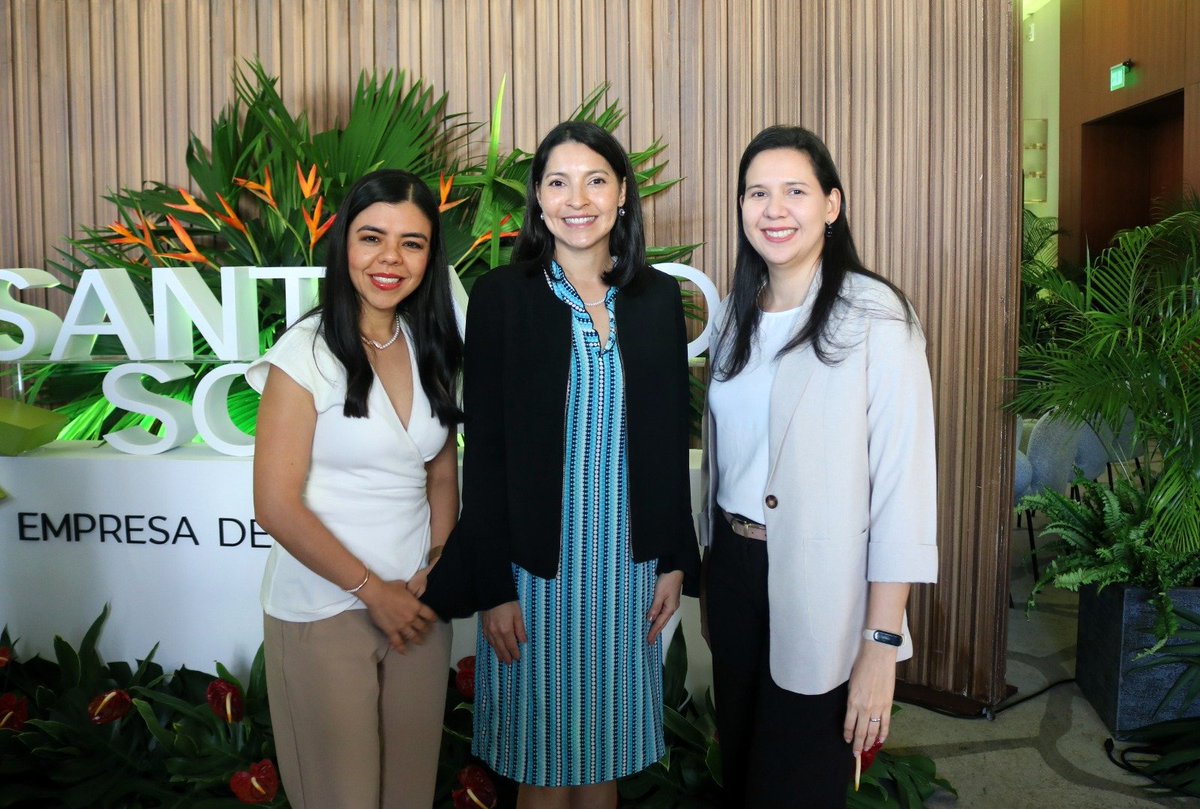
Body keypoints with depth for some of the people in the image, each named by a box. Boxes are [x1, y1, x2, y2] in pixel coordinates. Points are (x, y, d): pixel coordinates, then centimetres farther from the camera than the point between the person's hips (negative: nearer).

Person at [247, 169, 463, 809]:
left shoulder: (430, 349, 5)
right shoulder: (306, 353, -12)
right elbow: (276, 506, -14)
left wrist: (436, 569, -3)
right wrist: (374, 591, -10)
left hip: (418, 603, 5)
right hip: (326, 608, -5)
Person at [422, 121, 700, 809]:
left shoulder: (658, 297, 3)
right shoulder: (502, 296, -6)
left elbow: (672, 442, 7)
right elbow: (484, 450, -7)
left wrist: (676, 561, 6)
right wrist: (493, 587, -8)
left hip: (629, 565, 3)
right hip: (537, 565, -3)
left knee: (605, 754, 17)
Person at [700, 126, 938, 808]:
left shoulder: (874, 317, -14)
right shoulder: (737, 314, 6)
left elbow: (904, 484, -17)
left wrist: (882, 644, -18)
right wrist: (713, 574, 14)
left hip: (820, 590, -6)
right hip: (733, 569, 6)